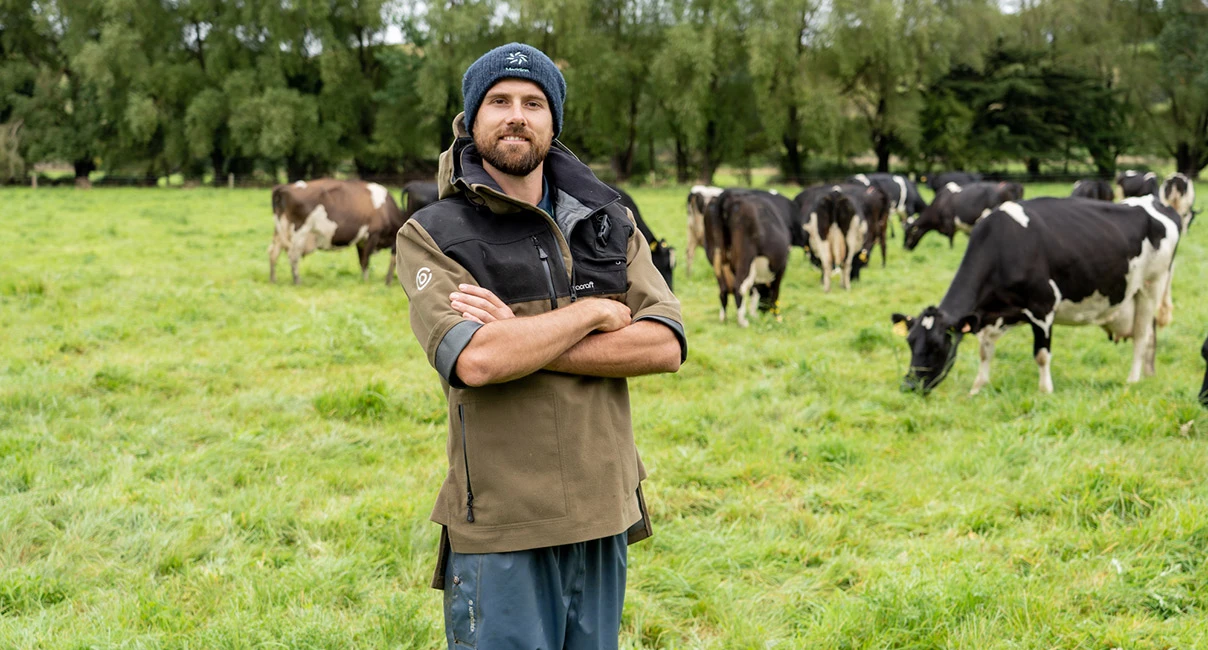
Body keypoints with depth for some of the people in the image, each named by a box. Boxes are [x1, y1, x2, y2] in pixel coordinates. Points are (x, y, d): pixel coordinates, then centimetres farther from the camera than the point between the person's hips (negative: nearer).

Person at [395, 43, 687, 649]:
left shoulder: (608, 222, 9)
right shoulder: (431, 236, -4)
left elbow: (665, 345, -6)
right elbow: (474, 361, -21)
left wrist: (522, 339, -15)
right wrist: (594, 312, -10)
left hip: (605, 517, 4)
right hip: (502, 530, -4)